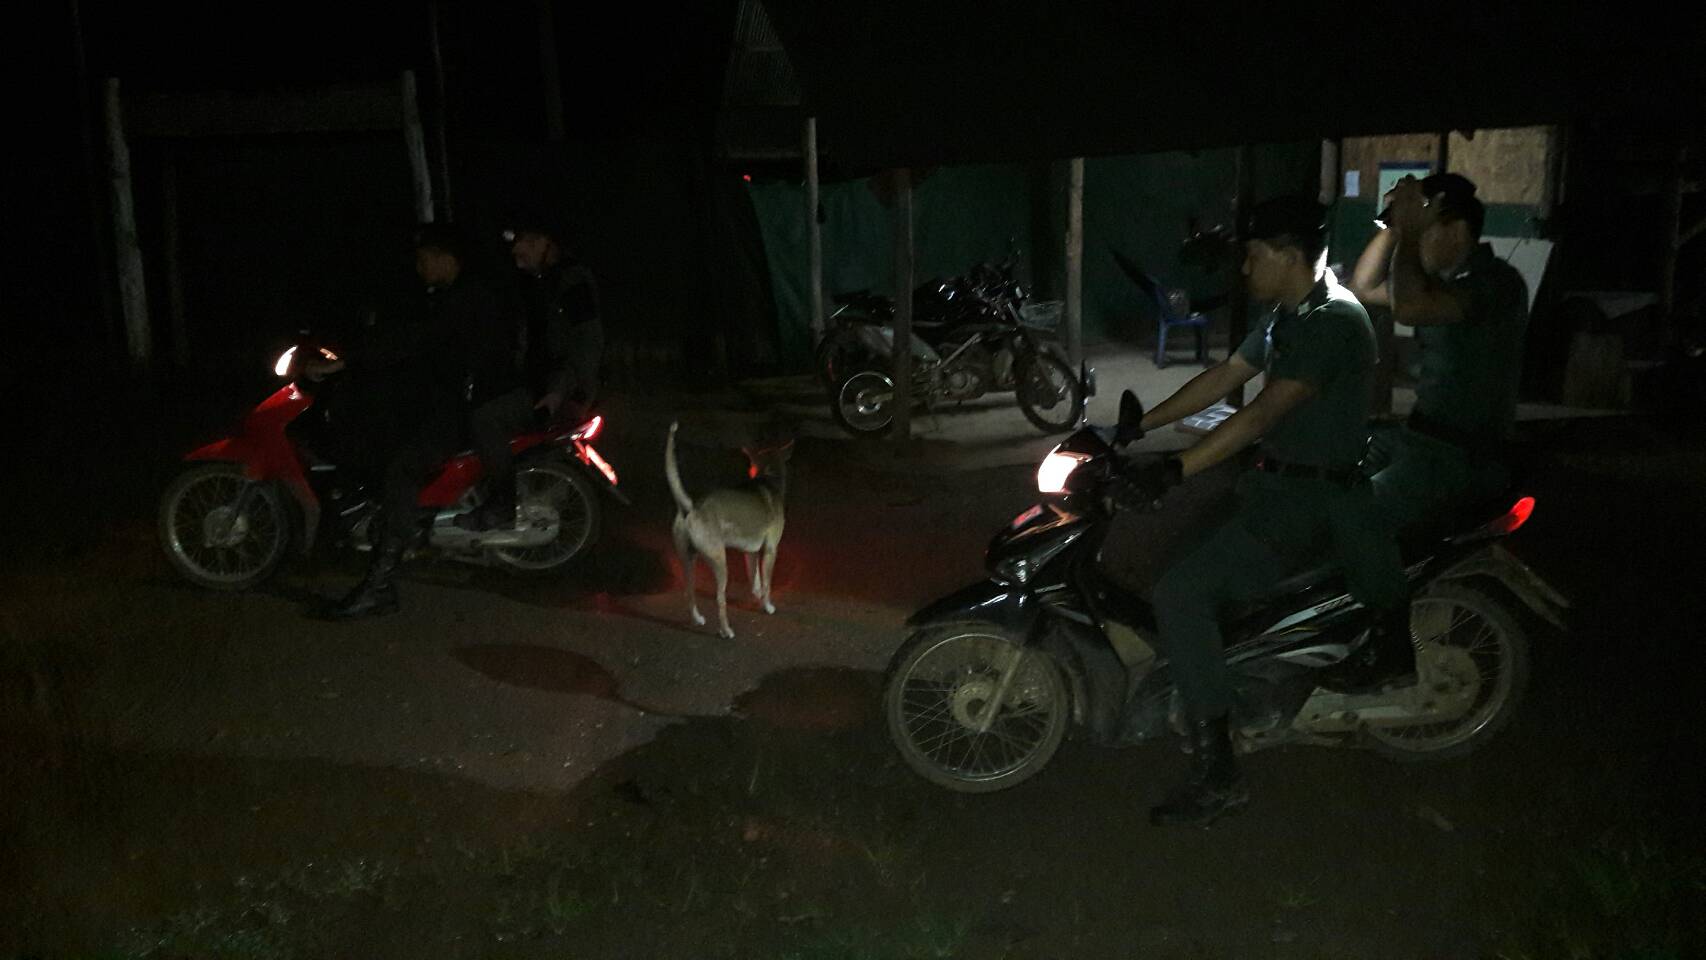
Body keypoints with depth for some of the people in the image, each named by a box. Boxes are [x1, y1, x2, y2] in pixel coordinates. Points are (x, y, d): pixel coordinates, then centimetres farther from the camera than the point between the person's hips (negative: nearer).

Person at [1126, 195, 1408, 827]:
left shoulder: (1333, 320, -18)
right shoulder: (1288, 314, 13)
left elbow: (1264, 412, -27)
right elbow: (1223, 378, 15)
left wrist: (1177, 469, -33)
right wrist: (1136, 428, 11)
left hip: (1308, 501, -11)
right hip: (1277, 479, 11)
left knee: (1181, 594, -21)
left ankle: (1217, 776, -18)